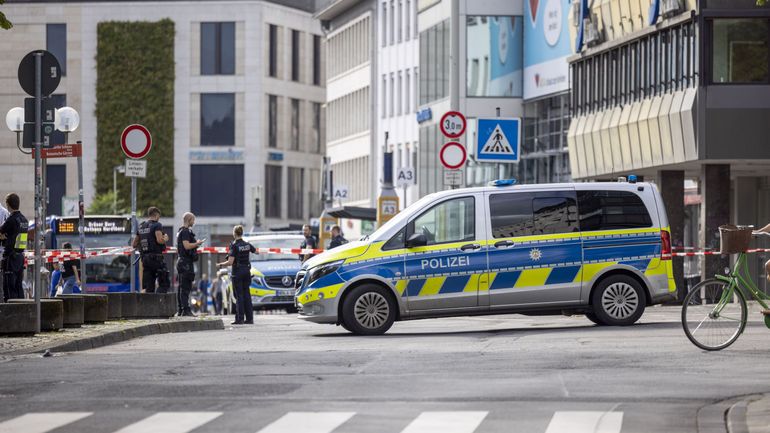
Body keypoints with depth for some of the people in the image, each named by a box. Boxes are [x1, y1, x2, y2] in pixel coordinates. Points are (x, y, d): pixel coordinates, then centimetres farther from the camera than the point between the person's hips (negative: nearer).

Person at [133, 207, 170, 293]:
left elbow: (134, 244, 19)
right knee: (164, 284, -4)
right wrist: (165, 239, 0)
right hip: (156, 257, -7)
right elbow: (159, 240, -20)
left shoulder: (141, 227, 15)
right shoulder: (157, 225, -6)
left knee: (149, 287, 8)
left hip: (145, 258, 7)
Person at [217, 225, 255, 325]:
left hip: (237, 272, -5)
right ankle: (249, 318, 9)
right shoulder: (247, 244, 4)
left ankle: (240, 318, -3)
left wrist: (220, 264, -2)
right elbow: (256, 251, 23)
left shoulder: (234, 245, -13)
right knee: (247, 294, 9)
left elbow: (230, 262, -18)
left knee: (239, 295, -2)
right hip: (247, 271, 5)